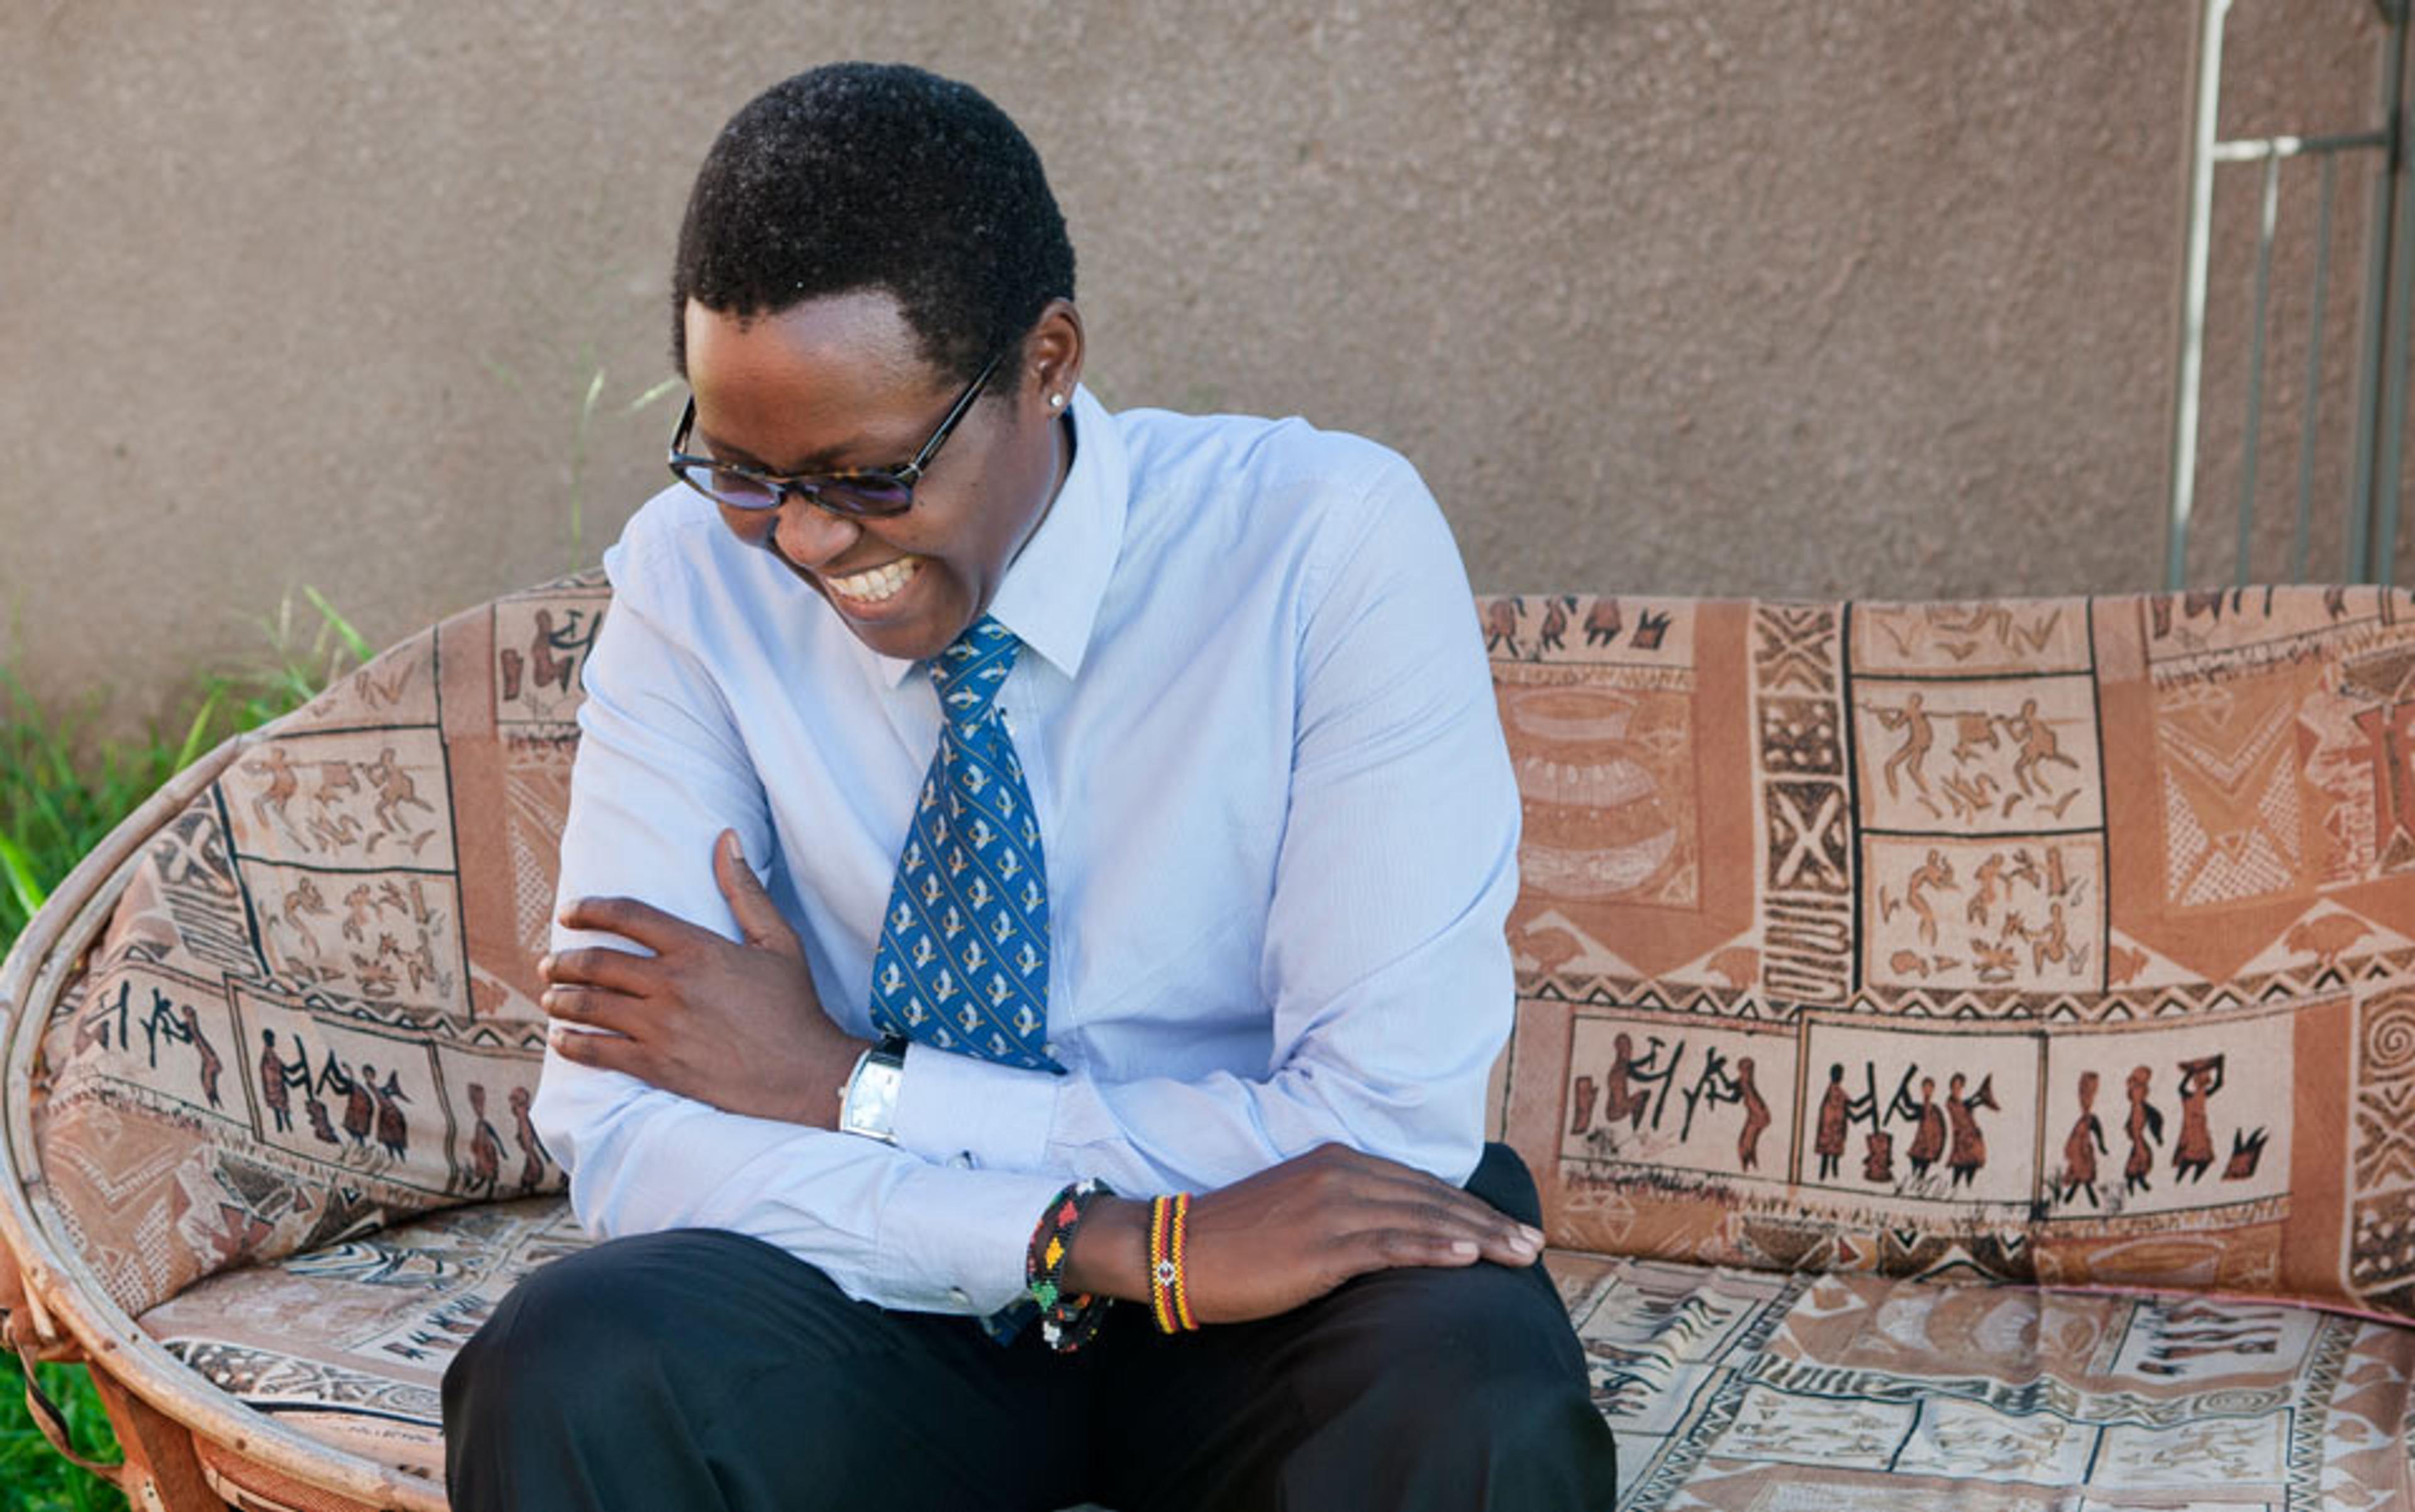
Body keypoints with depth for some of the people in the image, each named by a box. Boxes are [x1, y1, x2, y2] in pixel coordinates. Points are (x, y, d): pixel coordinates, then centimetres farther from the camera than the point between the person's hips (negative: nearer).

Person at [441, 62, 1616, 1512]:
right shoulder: (697, 578, -10)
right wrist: (1115, 1240, -29)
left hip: (1269, 1309, -1)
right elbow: (626, 1135, -16)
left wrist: (852, 1088, -19)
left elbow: (1389, 1125, -20)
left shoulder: (1333, 544, -17)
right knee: (565, 1377, -27)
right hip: (897, 1298, 2)